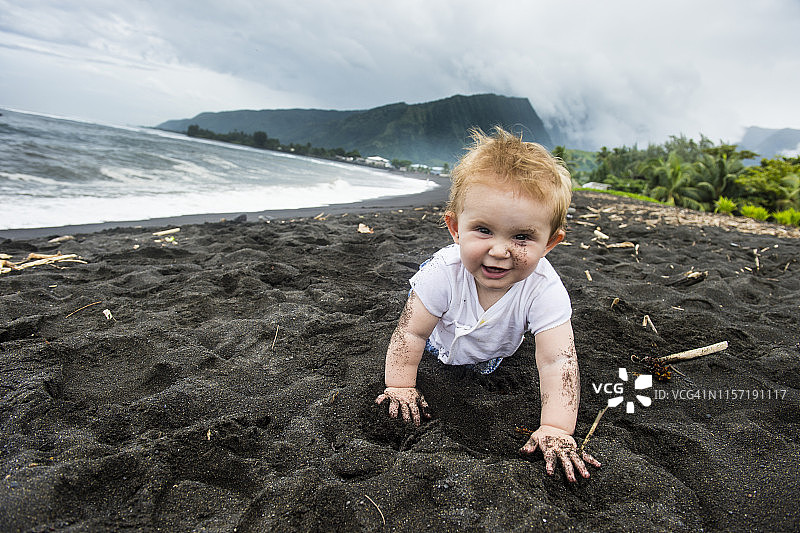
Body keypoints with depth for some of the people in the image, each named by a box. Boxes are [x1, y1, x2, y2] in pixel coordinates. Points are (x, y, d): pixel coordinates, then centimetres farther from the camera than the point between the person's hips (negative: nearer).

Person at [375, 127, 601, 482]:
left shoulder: (544, 290, -42)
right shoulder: (445, 272, -42)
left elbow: (558, 362, -39)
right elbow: (411, 333, -29)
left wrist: (555, 428, -45)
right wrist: (400, 386, -26)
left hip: (495, 351, 1)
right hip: (445, 342, -1)